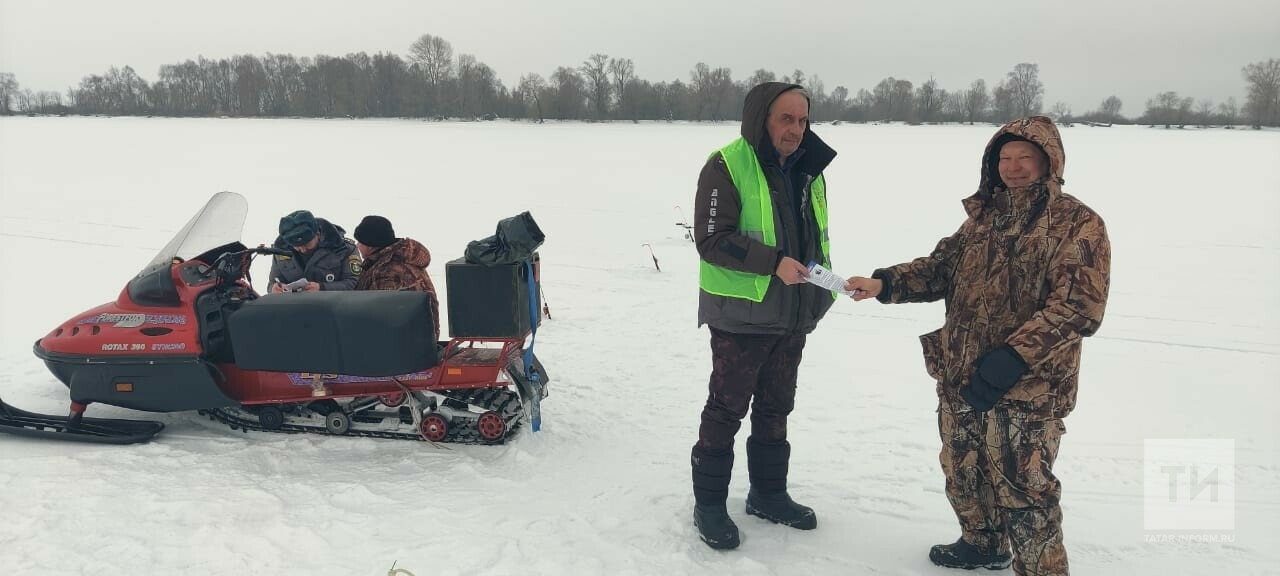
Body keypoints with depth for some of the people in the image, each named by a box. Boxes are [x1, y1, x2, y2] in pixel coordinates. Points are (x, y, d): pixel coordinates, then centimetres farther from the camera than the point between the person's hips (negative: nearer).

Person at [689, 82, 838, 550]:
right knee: (726, 410, 3)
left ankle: (768, 493, 32)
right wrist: (773, 262, -26)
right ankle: (709, 502, 17)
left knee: (775, 408, 17)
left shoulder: (809, 171, 8)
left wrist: (821, 282, 9)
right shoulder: (727, 166, -13)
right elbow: (711, 239, -19)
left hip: (793, 315, 7)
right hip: (741, 314, -6)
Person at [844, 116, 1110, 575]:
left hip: (1028, 386, -7)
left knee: (1021, 487, -5)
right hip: (960, 376, 7)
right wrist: (886, 283, -5)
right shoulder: (983, 217, 12)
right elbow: (941, 268, 14)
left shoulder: (1079, 224, -9)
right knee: (963, 470, 21)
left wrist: (1013, 357, -25)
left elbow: (1078, 306, -17)